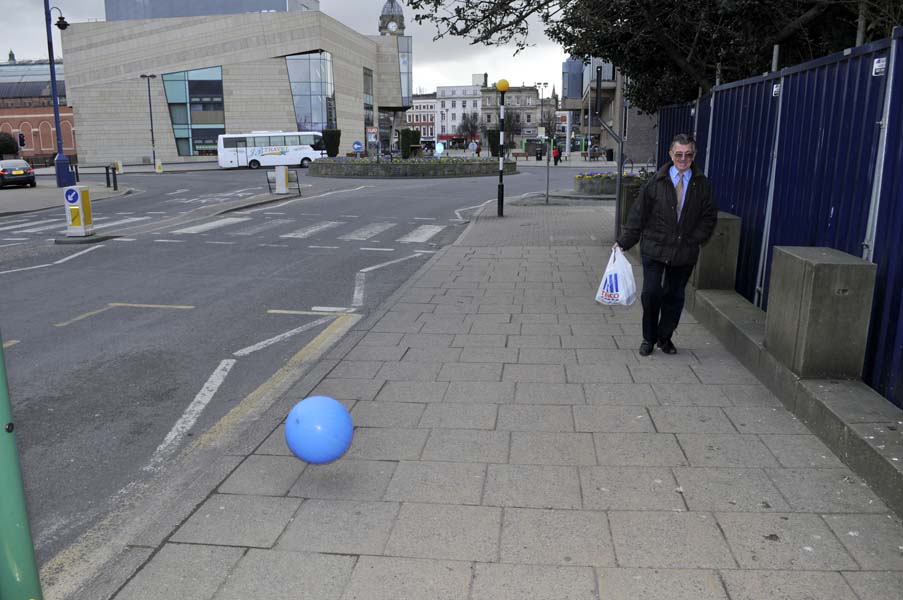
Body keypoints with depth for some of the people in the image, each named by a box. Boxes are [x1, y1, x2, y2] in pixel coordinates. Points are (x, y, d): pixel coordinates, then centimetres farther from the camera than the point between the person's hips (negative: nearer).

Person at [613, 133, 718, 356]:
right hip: (654, 248, -2)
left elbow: (709, 217, 7)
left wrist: (694, 239, -5)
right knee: (651, 293, -3)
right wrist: (624, 242, -5)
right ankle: (649, 338, 16)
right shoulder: (657, 182, -4)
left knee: (674, 296, 10)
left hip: (684, 252, 2)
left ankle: (665, 337, 28)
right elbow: (638, 213, -2)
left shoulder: (702, 185, 2)